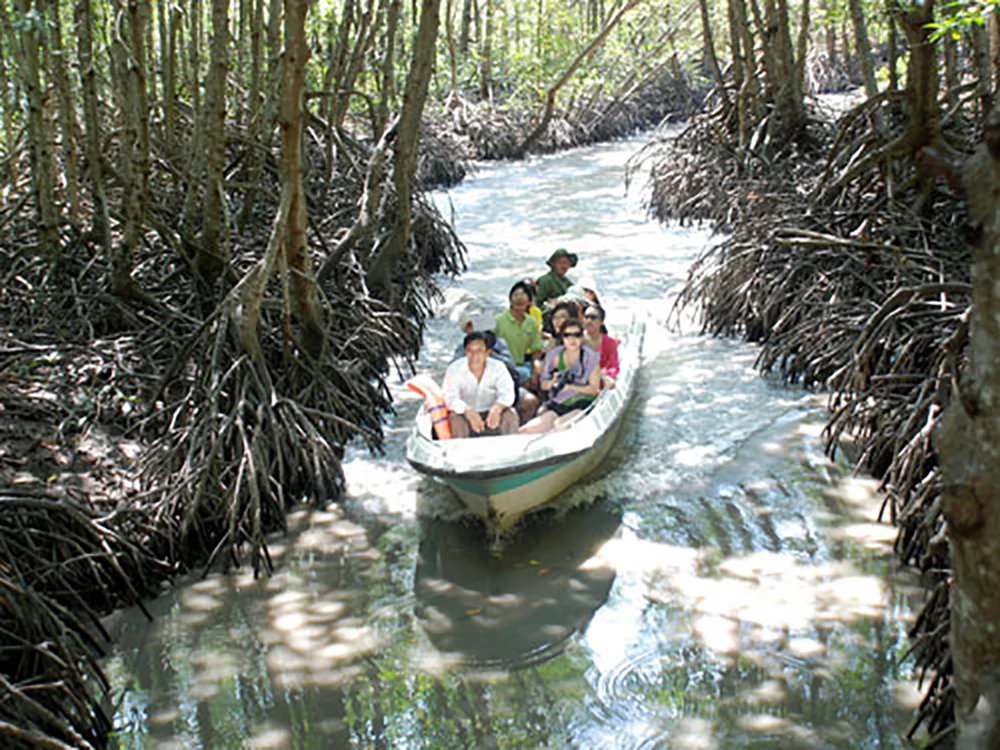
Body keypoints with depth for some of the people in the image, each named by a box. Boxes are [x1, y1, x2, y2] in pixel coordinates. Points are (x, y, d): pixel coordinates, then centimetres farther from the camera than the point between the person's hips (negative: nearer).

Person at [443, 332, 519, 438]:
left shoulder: (497, 367, -9)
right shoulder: (454, 369, -13)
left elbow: (507, 393, -20)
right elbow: (450, 398, -24)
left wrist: (497, 408, -44)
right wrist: (468, 412, -44)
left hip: (491, 413, 2)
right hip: (465, 414, -2)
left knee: (510, 415, -24)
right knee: (456, 420, -33)